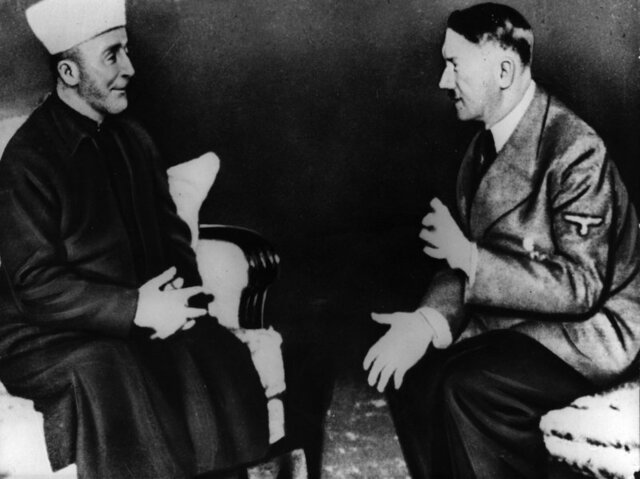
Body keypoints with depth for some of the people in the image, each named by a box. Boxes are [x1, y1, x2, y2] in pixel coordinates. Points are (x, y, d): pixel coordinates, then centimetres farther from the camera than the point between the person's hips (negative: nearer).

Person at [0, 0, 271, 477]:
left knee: (221, 357, -18)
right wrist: (137, 309, -23)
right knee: (110, 379, -34)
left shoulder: (132, 137, 8)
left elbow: (172, 231, 13)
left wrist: (177, 294, -9)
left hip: (141, 313, 6)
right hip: (53, 335, -5)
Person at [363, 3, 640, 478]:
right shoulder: (484, 147, 6)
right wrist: (428, 319, -15)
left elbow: (581, 287, -22)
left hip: (590, 327, -8)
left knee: (470, 385, -29)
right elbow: (467, 262, 4)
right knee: (410, 368, -9)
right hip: (513, 316, 8)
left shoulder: (574, 149, -20)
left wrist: (470, 258, -22)